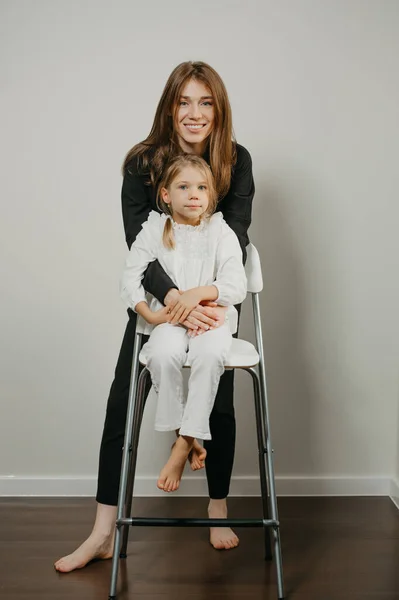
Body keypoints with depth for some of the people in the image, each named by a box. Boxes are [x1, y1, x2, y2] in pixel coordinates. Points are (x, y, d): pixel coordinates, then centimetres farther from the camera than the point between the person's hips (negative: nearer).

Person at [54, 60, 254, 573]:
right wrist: (173, 299, -37)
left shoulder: (237, 161, -11)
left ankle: (218, 507, 25)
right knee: (121, 402, -6)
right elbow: (138, 242, -21)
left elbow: (237, 236, -18)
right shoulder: (141, 163, -13)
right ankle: (104, 532, 3)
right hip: (156, 296, 0)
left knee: (219, 403, 2)